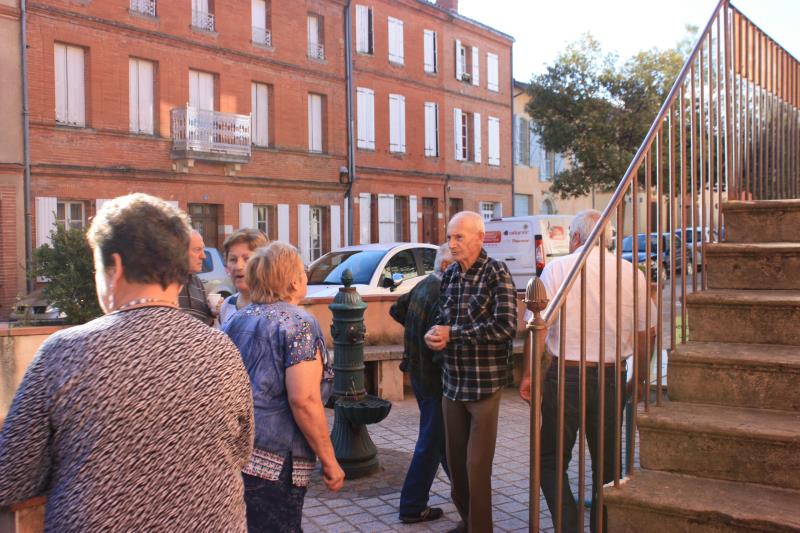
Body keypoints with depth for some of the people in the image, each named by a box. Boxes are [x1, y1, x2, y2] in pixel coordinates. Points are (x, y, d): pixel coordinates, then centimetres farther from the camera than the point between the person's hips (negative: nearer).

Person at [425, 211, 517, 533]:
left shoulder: (496, 273, -11)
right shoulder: (449, 275, 8)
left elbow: (506, 326, -22)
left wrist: (452, 333, -17)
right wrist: (433, 334, -7)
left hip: (484, 382, -6)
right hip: (452, 380, 6)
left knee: (477, 464, 2)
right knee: (455, 459, 15)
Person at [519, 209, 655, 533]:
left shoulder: (557, 269, -5)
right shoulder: (632, 273, 4)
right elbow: (643, 335, 8)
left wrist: (528, 374, -2)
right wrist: (639, 379, 19)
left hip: (565, 376, -3)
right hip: (612, 378, 3)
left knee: (551, 460, 8)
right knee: (607, 462, 16)